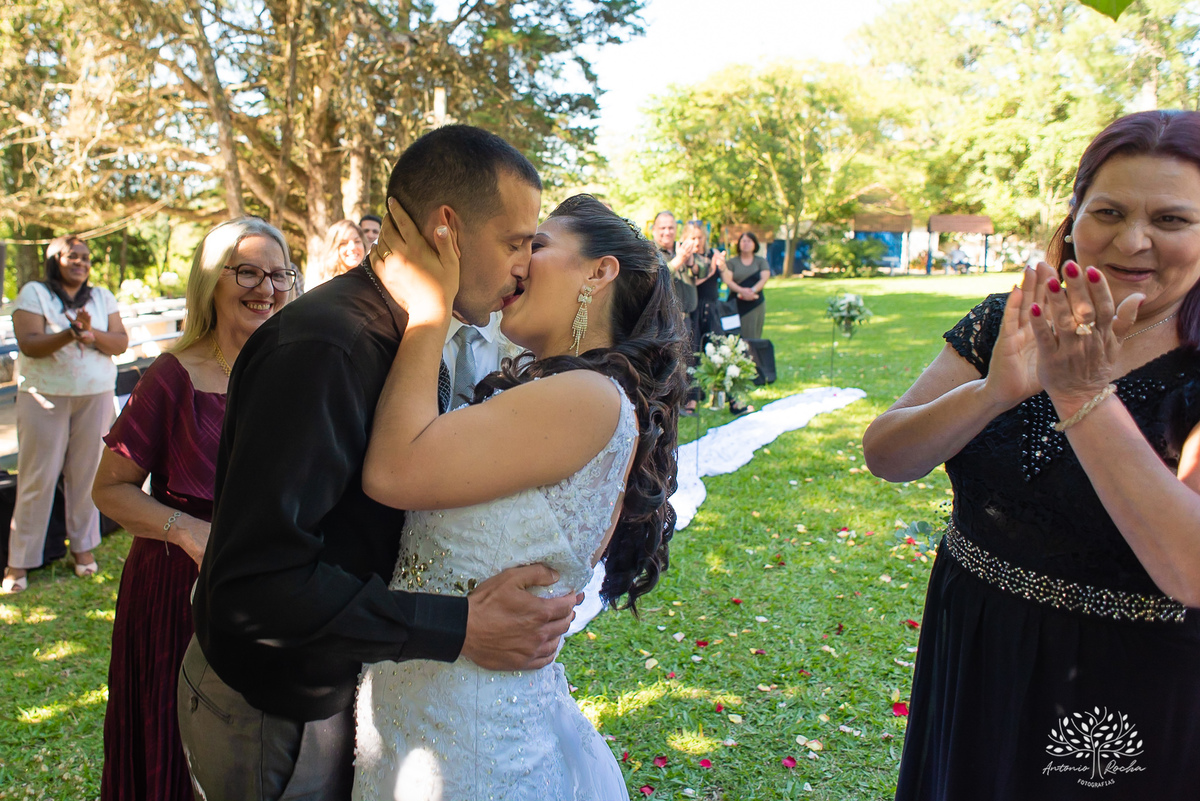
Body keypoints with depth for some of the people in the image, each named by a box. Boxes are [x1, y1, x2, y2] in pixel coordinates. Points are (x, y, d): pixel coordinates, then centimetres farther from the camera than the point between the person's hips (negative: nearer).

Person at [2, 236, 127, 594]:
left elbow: (121, 343, 0)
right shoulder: (33, 293, 0)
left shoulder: (102, 297, 10)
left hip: (95, 396, 3)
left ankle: (83, 546, 21)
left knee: (86, 472, 6)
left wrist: (92, 334, -20)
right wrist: (70, 333, -27)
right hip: (45, 397, -3)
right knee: (37, 477, -1)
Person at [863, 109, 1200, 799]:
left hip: (1126, 701, -3)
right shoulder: (1005, 328, -4)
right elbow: (884, 457, -13)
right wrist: (995, 392, -31)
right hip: (969, 658, 4)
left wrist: (1083, 395, -32)